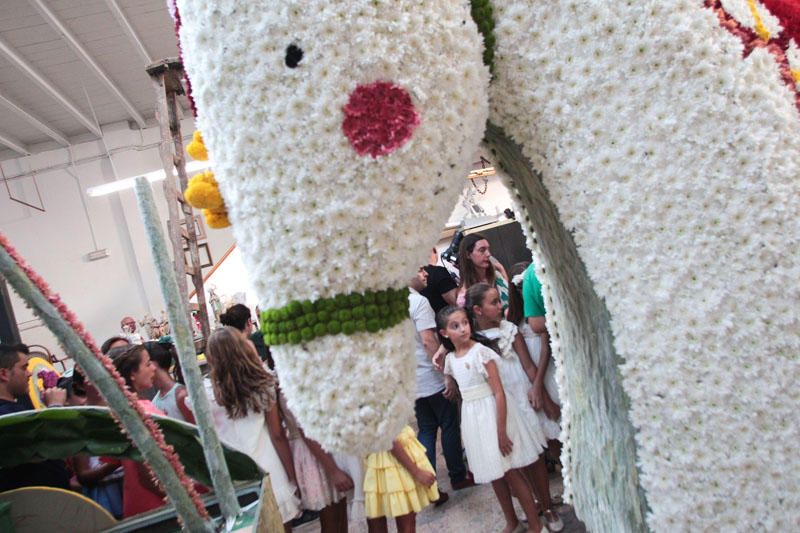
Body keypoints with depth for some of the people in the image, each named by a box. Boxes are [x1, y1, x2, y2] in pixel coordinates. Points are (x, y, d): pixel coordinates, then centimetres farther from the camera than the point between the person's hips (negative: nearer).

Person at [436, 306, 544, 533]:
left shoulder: (481, 351, -16)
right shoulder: (450, 359, 3)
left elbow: (499, 392, -18)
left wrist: (501, 431, -19)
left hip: (492, 412, -6)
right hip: (472, 418, 6)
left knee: (511, 471, 1)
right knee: (494, 474, 16)